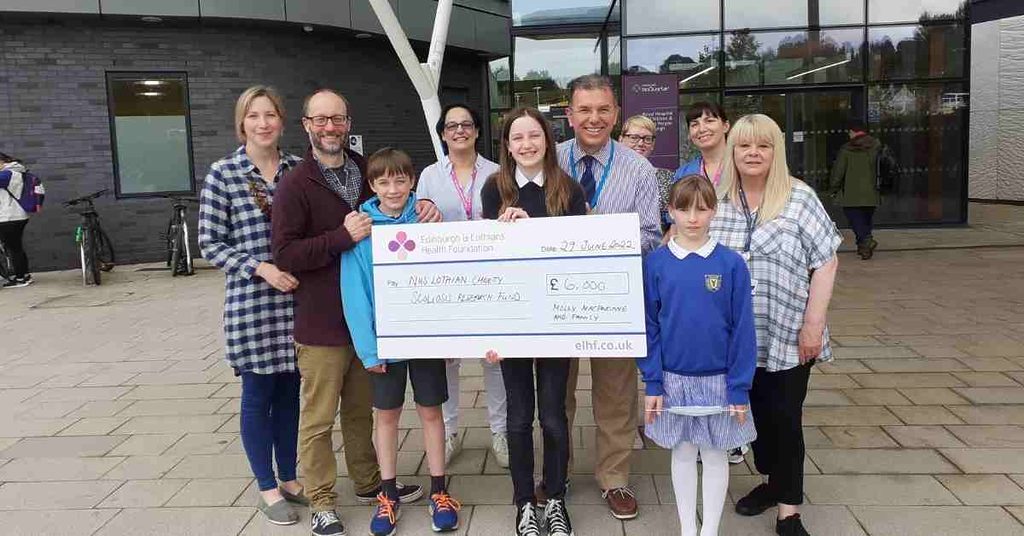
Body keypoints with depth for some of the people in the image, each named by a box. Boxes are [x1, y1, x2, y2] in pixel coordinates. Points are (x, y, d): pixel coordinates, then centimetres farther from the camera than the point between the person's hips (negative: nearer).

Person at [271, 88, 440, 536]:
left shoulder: (366, 172, 8)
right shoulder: (295, 185, -9)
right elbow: (284, 254, -16)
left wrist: (425, 214, -3)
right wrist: (342, 237, -24)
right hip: (322, 324, -5)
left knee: (362, 410, 20)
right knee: (319, 417, 6)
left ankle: (369, 483, 36)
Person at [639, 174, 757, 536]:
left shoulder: (731, 263, -9)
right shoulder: (656, 263, -6)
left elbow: (742, 329, -5)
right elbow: (648, 326, -2)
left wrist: (739, 387, -6)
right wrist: (653, 383, -4)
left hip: (718, 379, -1)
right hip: (674, 379, 1)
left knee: (715, 454, 12)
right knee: (682, 453, 14)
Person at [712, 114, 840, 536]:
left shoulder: (799, 199, -4)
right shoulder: (716, 202, 3)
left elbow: (825, 263, -4)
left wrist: (813, 325, -9)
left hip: (788, 335, -2)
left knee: (785, 417, 4)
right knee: (757, 410, 15)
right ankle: (772, 480, 36)